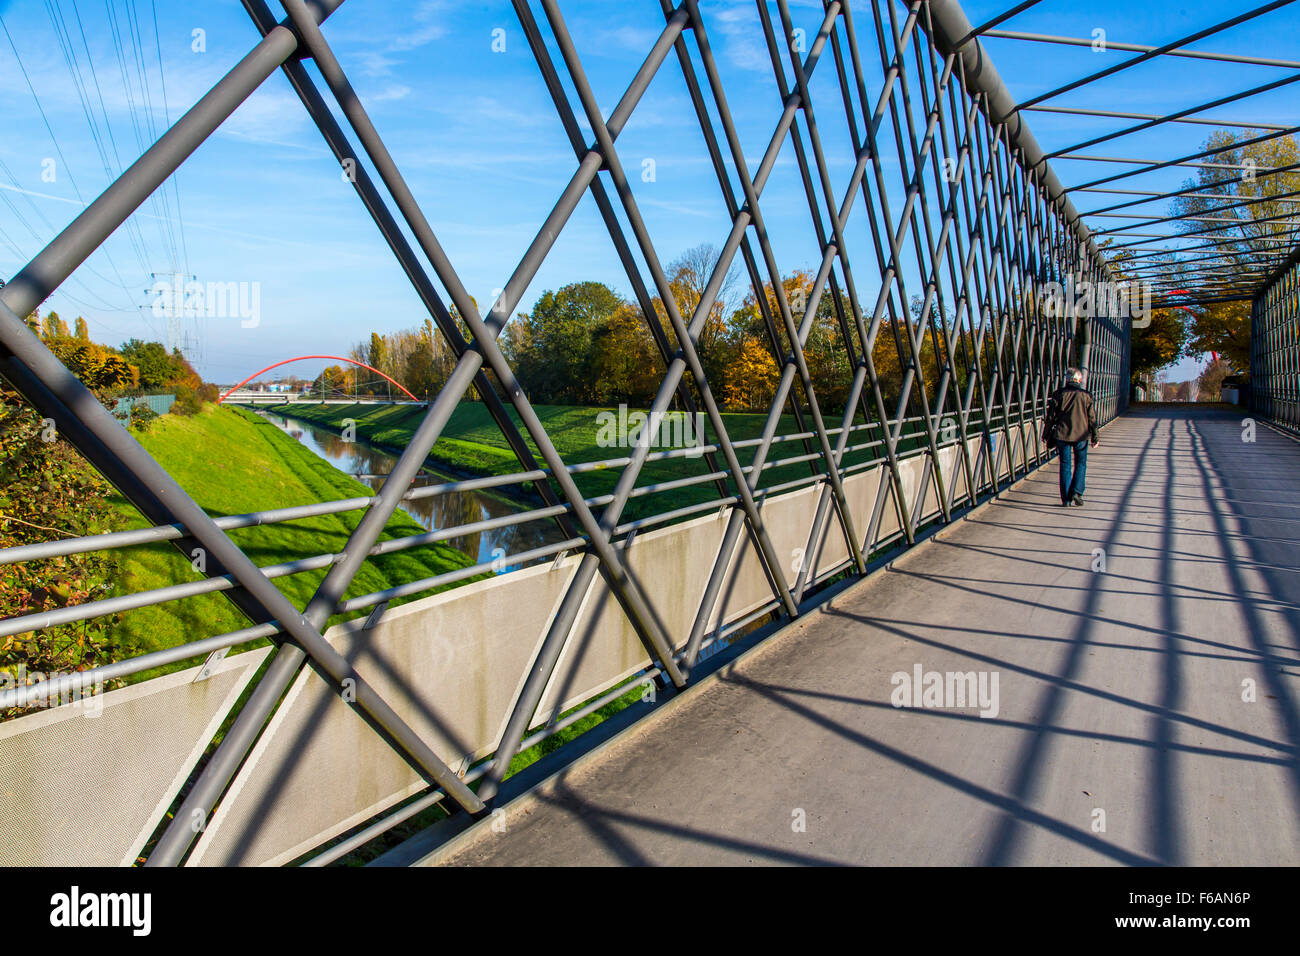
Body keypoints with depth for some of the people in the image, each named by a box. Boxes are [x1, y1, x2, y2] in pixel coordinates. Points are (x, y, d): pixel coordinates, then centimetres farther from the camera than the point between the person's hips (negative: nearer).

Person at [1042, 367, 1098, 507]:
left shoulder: (1058, 394, -2)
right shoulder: (1086, 395, -2)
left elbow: (1051, 416, -1)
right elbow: (1092, 418, 0)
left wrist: (1045, 435, 8)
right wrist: (1094, 437, 7)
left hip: (1062, 435, 1)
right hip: (1081, 435, 0)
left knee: (1065, 465, 7)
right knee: (1080, 464, 14)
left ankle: (1066, 499, 7)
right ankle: (1077, 492, -1)